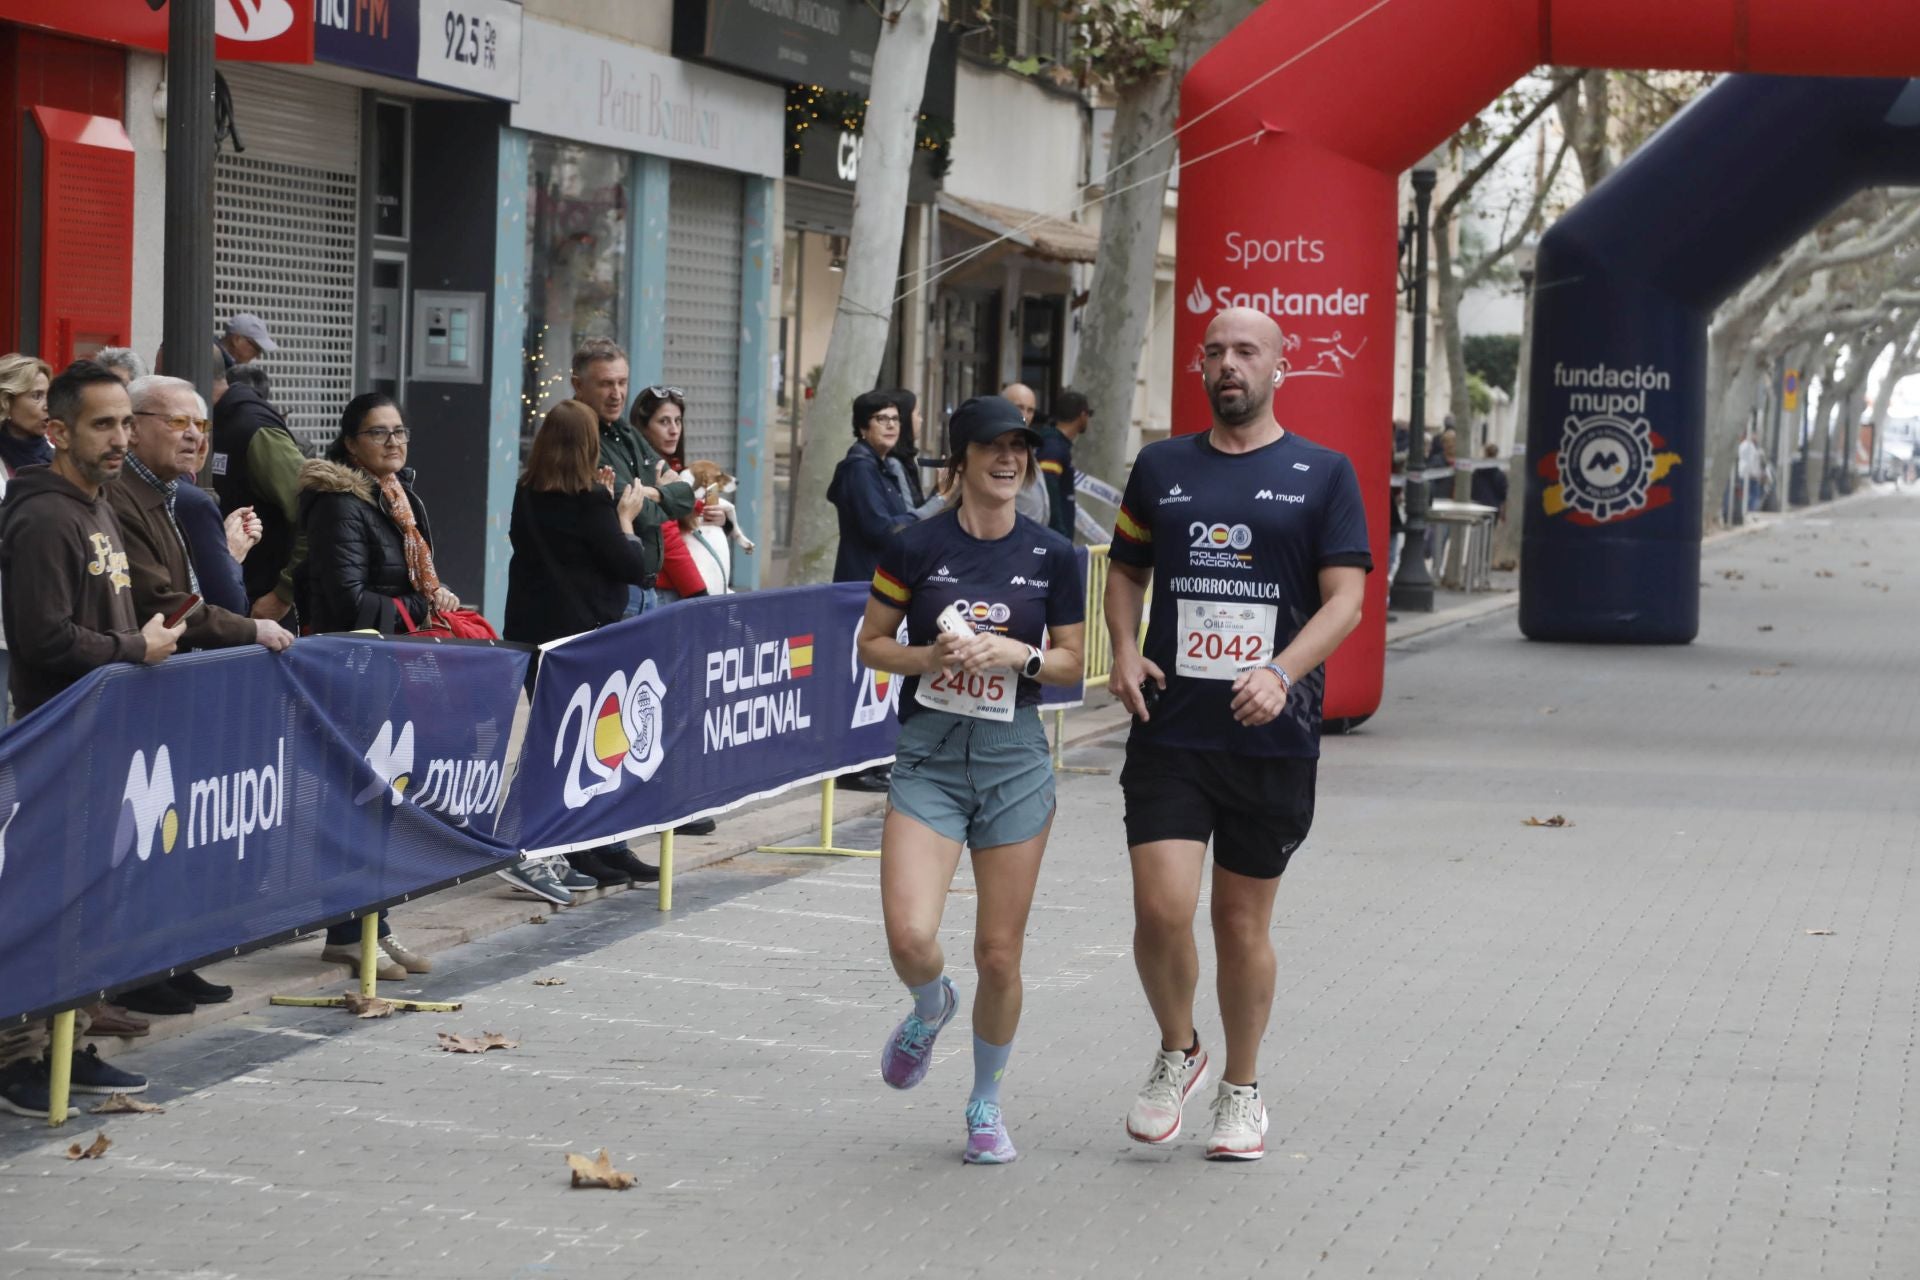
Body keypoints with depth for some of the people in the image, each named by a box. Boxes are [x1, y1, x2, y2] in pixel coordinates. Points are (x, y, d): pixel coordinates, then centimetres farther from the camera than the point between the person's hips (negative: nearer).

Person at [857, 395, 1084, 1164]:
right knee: (910, 936, -17)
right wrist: (931, 655, -13)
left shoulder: (1051, 555, 2)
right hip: (928, 760, -1)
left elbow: (1072, 661, 9)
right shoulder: (917, 547, -2)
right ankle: (930, 1009, 21)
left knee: (999, 953, 4)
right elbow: (871, 644, 5)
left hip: (1014, 762, 1)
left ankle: (986, 1102, 26)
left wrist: (1018, 653, -11)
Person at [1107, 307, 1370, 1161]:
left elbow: (1346, 597, -5)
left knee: (1242, 921, 8)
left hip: (1272, 737, -1)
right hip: (1170, 730, 1)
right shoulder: (1161, 467, 9)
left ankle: (1242, 1090, 27)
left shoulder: (1323, 475, 2)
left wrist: (1281, 674, -21)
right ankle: (1176, 1053, 16)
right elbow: (1127, 570, 21)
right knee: (1162, 910, -12)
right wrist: (1123, 651, 2)